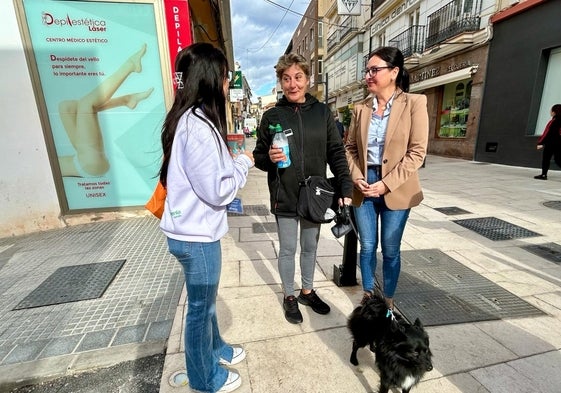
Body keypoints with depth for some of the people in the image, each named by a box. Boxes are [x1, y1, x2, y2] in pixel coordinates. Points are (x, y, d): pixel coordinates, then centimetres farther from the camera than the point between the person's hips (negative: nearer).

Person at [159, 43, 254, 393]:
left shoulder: (190, 119, 8)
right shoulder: (199, 127, -24)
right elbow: (216, 190, -22)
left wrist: (233, 161, 8)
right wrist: (244, 163, -8)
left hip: (195, 229, 9)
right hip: (196, 235, -9)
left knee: (205, 299, 26)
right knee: (201, 306, 12)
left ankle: (216, 348, 49)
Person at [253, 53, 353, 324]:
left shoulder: (322, 112, 2)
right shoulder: (272, 116, -2)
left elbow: (336, 152, 1)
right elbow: (259, 156, 2)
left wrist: (345, 188, -8)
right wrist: (269, 158, -21)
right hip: (285, 197, -2)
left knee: (310, 247, 17)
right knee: (287, 250, 11)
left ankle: (307, 291, 41)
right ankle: (289, 296, 35)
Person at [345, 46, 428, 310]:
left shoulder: (414, 103, -5)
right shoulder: (361, 108, 6)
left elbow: (417, 152, -9)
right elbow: (350, 147, 8)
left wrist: (387, 183, -16)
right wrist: (356, 177, -8)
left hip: (396, 189, -2)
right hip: (364, 186, 3)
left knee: (390, 250, 10)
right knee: (367, 247, 12)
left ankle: (388, 301, 32)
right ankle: (367, 295, 34)